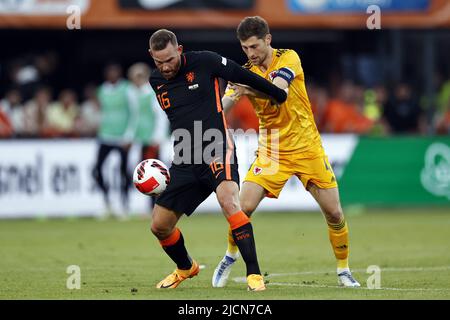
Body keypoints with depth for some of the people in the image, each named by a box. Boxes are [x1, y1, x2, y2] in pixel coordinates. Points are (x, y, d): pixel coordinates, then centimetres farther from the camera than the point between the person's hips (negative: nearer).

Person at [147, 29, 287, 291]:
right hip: (185, 160, 5)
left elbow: (243, 75, 3)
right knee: (159, 225, 4)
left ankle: (254, 274, -28)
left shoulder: (204, 62, -8)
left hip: (217, 149, -5)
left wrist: (280, 95, 11)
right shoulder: (156, 81, 7)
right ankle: (186, 268, 35)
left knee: (229, 201, -31)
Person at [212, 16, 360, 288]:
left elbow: (277, 88, -29)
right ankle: (230, 259, 10)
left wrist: (247, 89, -45)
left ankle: (344, 270, 17)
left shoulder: (288, 58, -10)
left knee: (334, 212, -3)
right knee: (244, 206, -13)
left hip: (307, 148, -1)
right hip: (271, 151, 1)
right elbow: (223, 106, -16)